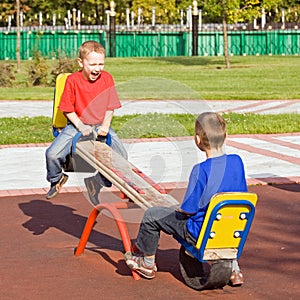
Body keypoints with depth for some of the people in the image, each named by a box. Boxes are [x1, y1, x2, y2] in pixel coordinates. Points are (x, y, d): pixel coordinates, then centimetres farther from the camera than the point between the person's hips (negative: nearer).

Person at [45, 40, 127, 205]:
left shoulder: (107, 78, -3)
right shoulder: (73, 80, -12)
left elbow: (111, 107, 4)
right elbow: (67, 109, -6)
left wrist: (105, 125, -12)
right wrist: (81, 126, -18)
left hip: (101, 125, 3)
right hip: (77, 125, -2)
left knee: (121, 155, -12)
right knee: (52, 154, -20)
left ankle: (99, 182, 15)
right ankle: (56, 178, 16)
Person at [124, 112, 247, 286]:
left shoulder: (201, 170, -26)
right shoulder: (237, 162, -8)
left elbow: (188, 210, -19)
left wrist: (180, 210, 4)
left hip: (201, 233, -6)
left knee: (152, 215, 9)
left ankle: (147, 263, 31)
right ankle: (233, 267, 34)